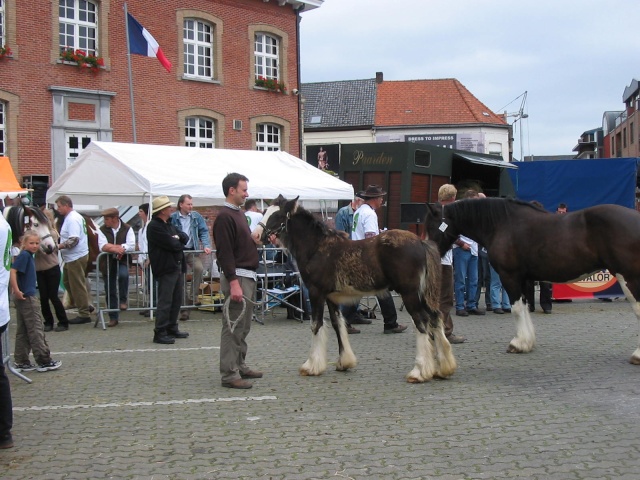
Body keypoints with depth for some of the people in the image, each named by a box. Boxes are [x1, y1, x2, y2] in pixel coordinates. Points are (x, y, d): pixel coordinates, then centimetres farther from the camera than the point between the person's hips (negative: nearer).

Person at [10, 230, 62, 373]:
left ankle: (21, 362, 16)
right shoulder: (24, 255, -14)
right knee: (36, 330, -3)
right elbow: (12, 271, -24)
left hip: (24, 297, 9)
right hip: (26, 297, -9)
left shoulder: (29, 256, 13)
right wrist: (16, 290, -25)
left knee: (22, 331, 11)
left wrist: (18, 291, 15)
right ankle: (43, 362, 2)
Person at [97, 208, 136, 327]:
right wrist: (120, 247, -20)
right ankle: (113, 317, 16)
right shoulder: (102, 230, 2)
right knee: (110, 292, 4)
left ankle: (123, 300, -12)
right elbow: (102, 246, -12)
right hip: (107, 263, 2)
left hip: (122, 261, -2)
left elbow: (131, 246, -13)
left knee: (123, 274, -35)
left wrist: (111, 247, -16)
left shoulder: (127, 229, 0)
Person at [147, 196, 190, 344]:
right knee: (165, 302, -8)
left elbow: (185, 238, 12)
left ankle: (172, 328, 23)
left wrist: (178, 237, -9)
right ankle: (160, 333, -4)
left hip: (177, 267, 10)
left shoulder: (168, 225, 19)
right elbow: (172, 244, -19)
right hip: (165, 268, -10)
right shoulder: (154, 226, -13)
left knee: (177, 300, 14)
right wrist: (180, 244, 1)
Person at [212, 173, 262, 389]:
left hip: (248, 276, 10)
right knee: (233, 327, -8)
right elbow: (225, 252, -21)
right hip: (237, 276, -10)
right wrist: (234, 282, -25)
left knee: (243, 327, 17)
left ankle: (240, 366, 27)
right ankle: (229, 374, -5)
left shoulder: (238, 213, 16)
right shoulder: (225, 217, -14)